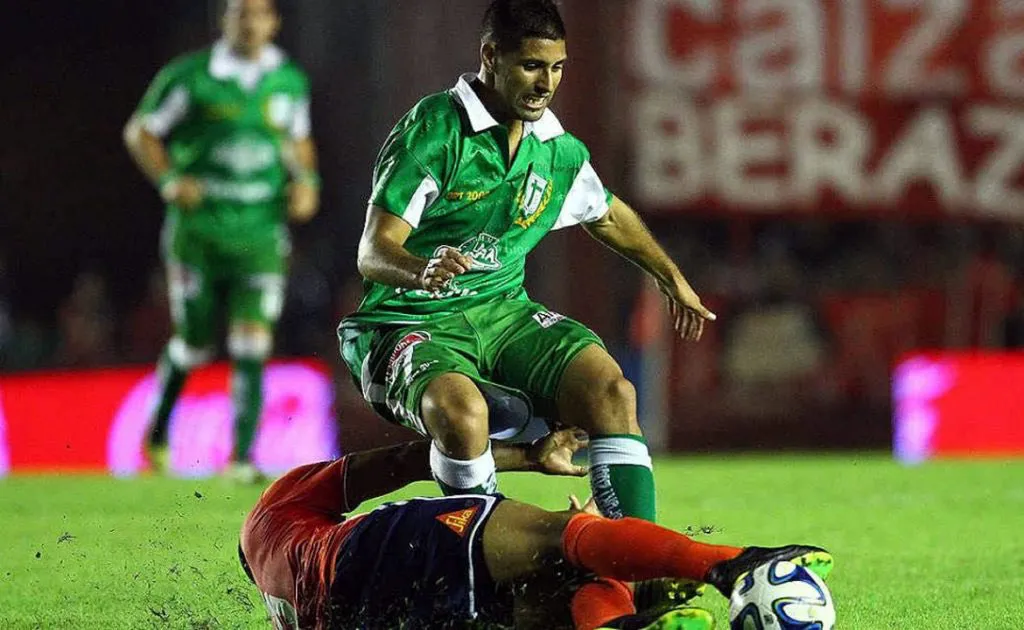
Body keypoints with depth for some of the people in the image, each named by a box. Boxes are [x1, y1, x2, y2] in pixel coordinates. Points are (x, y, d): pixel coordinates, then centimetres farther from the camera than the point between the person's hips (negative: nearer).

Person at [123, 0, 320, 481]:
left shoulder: (290, 83, 7)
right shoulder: (190, 77, -5)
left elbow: (299, 142, 24)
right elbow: (139, 132, 4)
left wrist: (307, 180, 5)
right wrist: (169, 180, -11)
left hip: (261, 232, 2)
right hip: (199, 226, -2)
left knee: (251, 344, -11)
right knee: (195, 346, 5)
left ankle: (242, 457, -10)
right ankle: (159, 427, 33)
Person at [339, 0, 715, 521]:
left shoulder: (559, 151, 5)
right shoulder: (432, 131, -16)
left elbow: (608, 215, 29)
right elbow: (373, 252, -21)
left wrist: (671, 278, 38)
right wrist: (423, 270, -43)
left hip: (501, 311, 6)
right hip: (411, 322, -6)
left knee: (610, 387, -18)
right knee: (461, 411, -37)